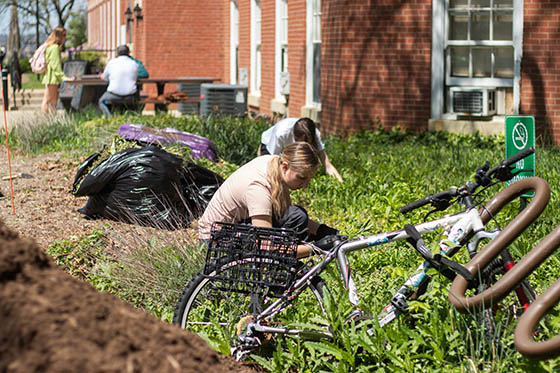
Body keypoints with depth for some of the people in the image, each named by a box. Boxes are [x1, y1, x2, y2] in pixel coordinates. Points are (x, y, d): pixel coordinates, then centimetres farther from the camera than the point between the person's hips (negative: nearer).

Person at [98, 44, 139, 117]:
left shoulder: (111, 62, -1)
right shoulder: (134, 64, 2)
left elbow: (104, 78, 13)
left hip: (114, 96, -2)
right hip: (130, 96, 2)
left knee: (101, 101, 28)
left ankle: (109, 116, 2)